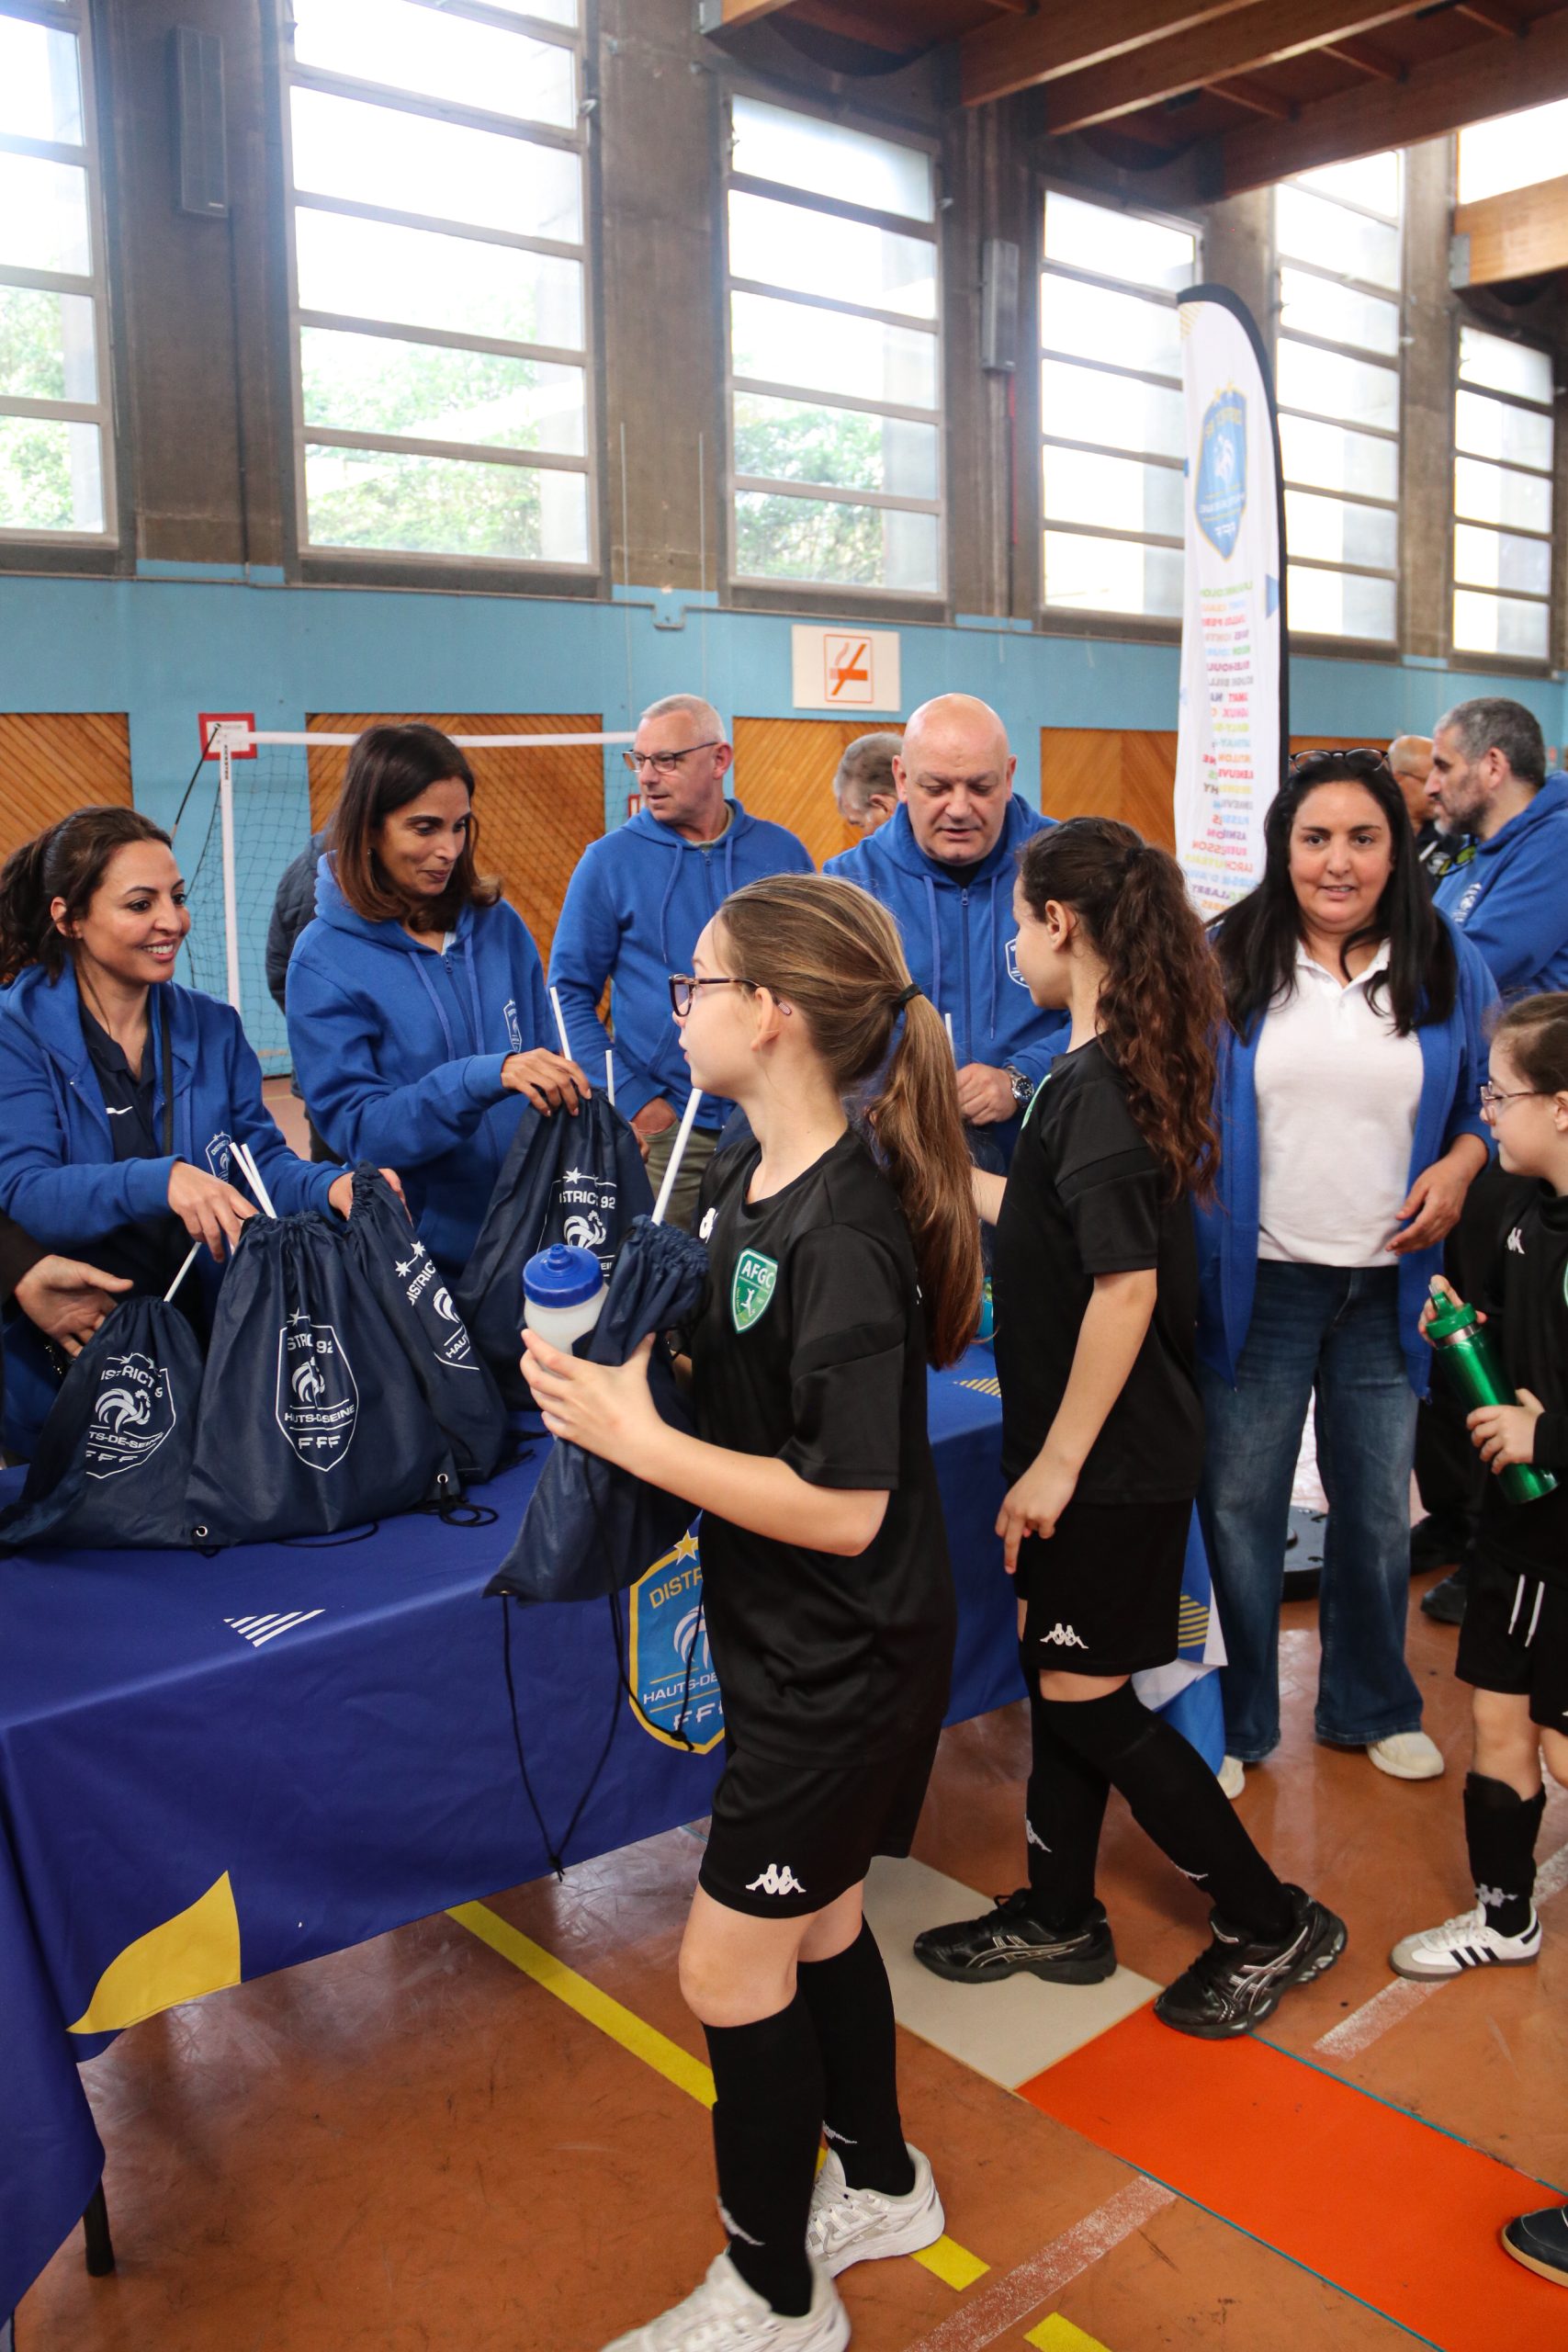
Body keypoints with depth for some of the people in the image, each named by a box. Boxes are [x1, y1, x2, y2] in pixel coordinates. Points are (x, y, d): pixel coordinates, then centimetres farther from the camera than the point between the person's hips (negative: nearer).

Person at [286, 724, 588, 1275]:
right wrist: (486, 1076, -29)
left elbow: (543, 1077, 9)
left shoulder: (499, 925, 1)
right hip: (420, 1250, -3)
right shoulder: (325, 957, -9)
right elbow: (353, 1122, -17)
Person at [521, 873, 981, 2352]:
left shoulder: (844, 1235, -28)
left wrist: (634, 1437, -26)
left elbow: (844, 1505, -28)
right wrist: (600, 1352, -3)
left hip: (844, 1666, -9)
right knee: (812, 1923, 24)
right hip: (785, 1641, 9)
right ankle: (879, 2186, 48)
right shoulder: (745, 1174, 0)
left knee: (731, 1969, 6)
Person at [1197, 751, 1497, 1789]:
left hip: (1390, 1285, 2)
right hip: (1257, 1279, -2)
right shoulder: (1227, 964, -4)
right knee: (1238, 1505, 5)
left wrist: (1460, 1166, -9)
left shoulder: (1451, 967, 1)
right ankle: (1233, 1720, 24)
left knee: (1378, 1508, 14)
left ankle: (1372, 1705, 36)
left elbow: (1492, 1102, 11)